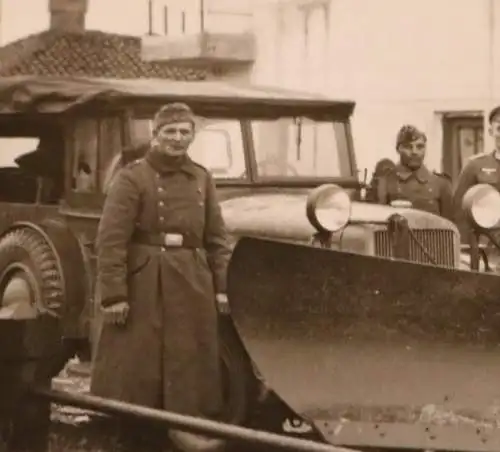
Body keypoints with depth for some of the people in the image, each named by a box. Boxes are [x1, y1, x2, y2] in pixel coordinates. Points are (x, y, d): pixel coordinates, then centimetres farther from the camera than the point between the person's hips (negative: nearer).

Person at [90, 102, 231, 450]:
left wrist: (223, 287, 4)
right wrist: (113, 294, -17)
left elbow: (217, 238, 13)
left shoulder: (201, 178, 10)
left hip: (192, 287, 5)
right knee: (136, 370, 0)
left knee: (190, 368, 8)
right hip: (143, 287, -4)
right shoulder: (132, 177, -5)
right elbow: (111, 241, -11)